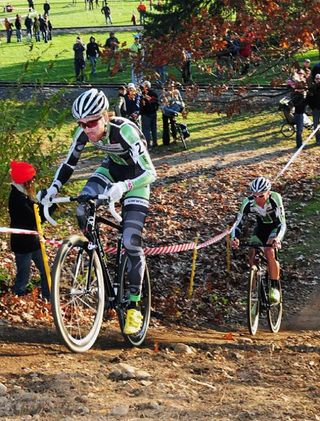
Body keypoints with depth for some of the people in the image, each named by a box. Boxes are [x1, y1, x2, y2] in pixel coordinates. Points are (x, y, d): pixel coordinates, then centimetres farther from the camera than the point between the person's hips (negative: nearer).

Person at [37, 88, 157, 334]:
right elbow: (69, 164, -6)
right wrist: (52, 190, -20)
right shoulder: (84, 133, -20)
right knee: (83, 210, -23)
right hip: (112, 167, 5)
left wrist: (124, 186, -58)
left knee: (131, 242, -13)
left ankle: (134, 307, -2)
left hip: (136, 174, -5)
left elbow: (150, 172, -41)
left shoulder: (124, 131, -36)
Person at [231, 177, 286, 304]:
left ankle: (275, 287, -16)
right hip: (261, 227, 3)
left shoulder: (275, 199, -33)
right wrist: (234, 238, -45)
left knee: (269, 251, -29)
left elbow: (282, 223, -38)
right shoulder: (248, 203, -26)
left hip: (275, 227, -3)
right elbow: (238, 223, -24)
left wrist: (277, 238, -57)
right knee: (252, 256, -15)